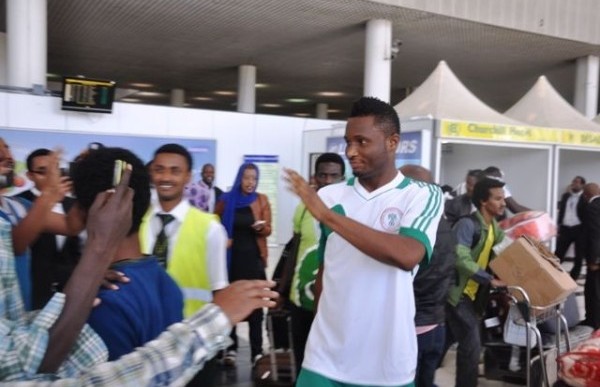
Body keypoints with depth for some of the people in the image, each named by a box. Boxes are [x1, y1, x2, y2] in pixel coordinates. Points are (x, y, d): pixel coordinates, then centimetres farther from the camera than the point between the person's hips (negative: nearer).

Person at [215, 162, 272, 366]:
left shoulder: (262, 200, 0)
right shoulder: (226, 199, 0)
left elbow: (268, 230, -3)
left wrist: (261, 227, -26)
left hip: (254, 258, 0)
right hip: (231, 257, 1)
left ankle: (257, 351, 3)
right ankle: (231, 348, 15)